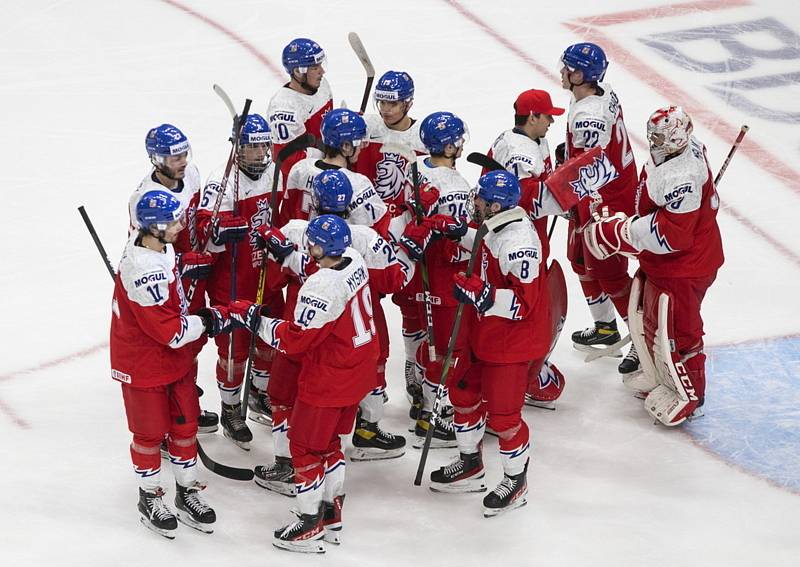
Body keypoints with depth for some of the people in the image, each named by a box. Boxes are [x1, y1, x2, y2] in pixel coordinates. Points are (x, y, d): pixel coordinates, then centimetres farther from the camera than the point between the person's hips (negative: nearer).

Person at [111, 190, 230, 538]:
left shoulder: (157, 246, -5)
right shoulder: (144, 273, -35)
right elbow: (171, 332, -30)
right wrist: (209, 321, -20)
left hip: (177, 359, 8)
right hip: (144, 365, -8)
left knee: (185, 426, 16)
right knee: (151, 433, 10)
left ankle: (187, 491, 32)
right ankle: (149, 498, 30)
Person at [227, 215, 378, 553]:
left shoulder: (321, 288, -31)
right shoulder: (354, 261, -4)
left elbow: (295, 339, -24)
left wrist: (254, 319, -17)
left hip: (328, 381, -9)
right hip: (358, 371, 9)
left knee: (305, 446, 7)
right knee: (328, 441, 22)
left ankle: (310, 528, 15)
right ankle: (332, 517, 31)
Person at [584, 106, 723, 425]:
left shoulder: (681, 178, -36)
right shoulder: (685, 148, -5)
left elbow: (670, 235, -35)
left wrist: (621, 234, -29)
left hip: (682, 269, -10)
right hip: (660, 262, 10)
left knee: (674, 331, 6)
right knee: (648, 316, 26)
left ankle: (688, 395, 26)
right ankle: (661, 373, 46)